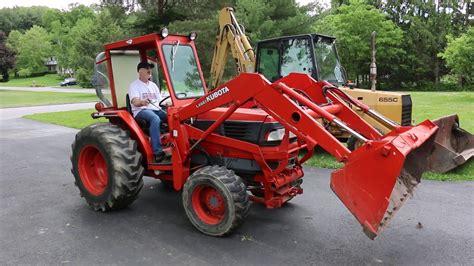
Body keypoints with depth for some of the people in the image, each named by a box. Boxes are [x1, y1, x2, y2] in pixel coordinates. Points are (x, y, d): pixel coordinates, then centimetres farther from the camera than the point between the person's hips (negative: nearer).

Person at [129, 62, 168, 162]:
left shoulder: (153, 85, 23)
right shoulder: (134, 85, 4)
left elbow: (160, 100, 23)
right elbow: (135, 101, -13)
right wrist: (142, 102, -36)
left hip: (156, 109, 6)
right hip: (141, 110, -6)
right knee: (155, 119, -39)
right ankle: (157, 152, -47)